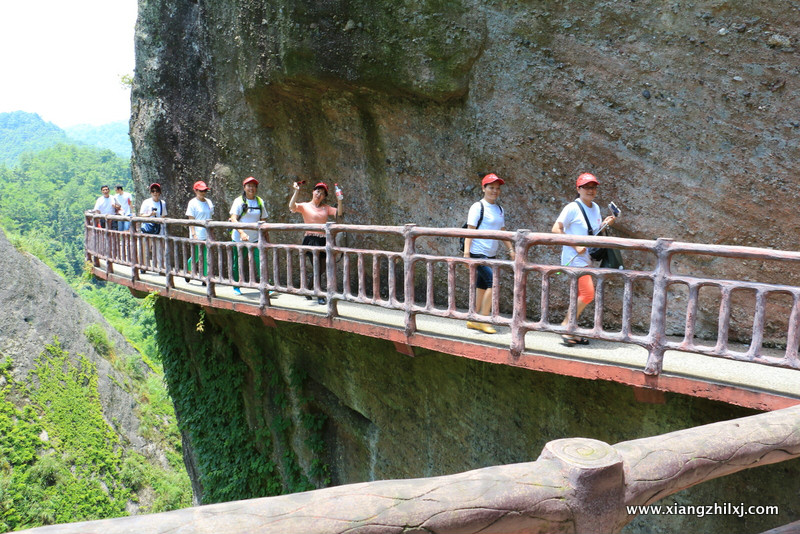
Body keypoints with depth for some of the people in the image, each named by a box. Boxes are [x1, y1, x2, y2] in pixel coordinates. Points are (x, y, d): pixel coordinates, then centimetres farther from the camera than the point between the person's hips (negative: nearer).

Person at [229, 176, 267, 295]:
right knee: (237, 264, 6)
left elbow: (263, 221, 14)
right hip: (239, 239, -2)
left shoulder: (260, 201, 8)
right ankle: (236, 287, 23)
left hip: (255, 239, 2)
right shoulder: (239, 201, -4)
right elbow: (233, 219, -15)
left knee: (260, 262, -11)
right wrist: (242, 233, -30)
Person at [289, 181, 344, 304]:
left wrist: (339, 200, -6)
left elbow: (339, 214, 4)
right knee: (317, 268, -12)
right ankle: (320, 296, -7)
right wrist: (296, 191, -20)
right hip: (311, 239, -4)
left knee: (320, 269, 8)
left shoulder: (326, 208, 15)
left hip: (323, 240, 4)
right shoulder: (304, 206, 4)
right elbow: (292, 207, -14)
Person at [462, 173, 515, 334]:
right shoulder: (478, 207, -8)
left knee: (482, 286, 10)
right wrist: (466, 253, -19)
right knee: (493, 282, -16)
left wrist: (511, 249, 12)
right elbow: (470, 231, -12)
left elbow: (502, 232, 20)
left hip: (491, 254, 8)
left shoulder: (499, 209, 14)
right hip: (478, 253, -8)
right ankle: (483, 319, -6)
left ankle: (473, 320, 18)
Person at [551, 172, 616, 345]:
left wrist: (605, 224, 3)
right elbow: (556, 229, -14)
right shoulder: (572, 208, -11)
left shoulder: (595, 208, 13)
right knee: (587, 294, -14)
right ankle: (565, 326, 0)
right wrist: (575, 246, -19)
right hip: (574, 259, -8)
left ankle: (571, 331, 18)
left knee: (581, 296, 9)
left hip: (587, 259, 8)